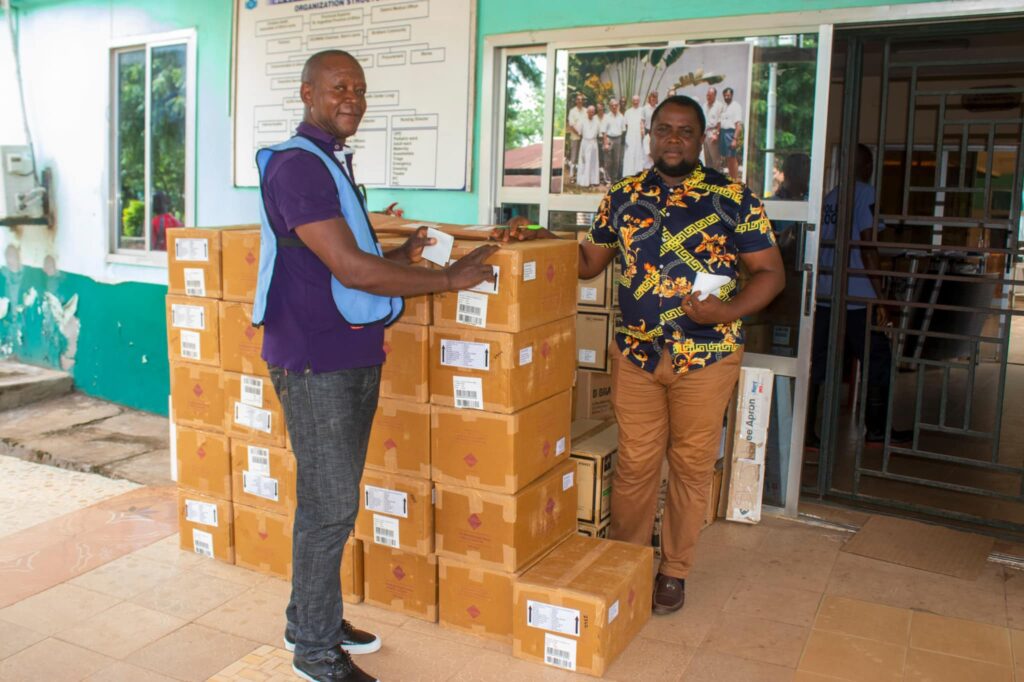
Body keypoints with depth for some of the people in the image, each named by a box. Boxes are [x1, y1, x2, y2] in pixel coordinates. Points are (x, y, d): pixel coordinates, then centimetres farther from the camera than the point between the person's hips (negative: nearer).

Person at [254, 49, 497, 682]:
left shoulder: (333, 162, 16)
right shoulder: (297, 165, -16)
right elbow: (350, 269, -23)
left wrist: (399, 255, 9)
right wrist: (449, 278, -17)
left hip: (355, 355, 9)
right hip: (316, 362, -9)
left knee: (334, 499, 17)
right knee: (330, 507, -1)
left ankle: (313, 618, 33)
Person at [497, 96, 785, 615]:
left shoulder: (733, 199, -3)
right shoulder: (623, 197, 6)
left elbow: (770, 273, -2)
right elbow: (589, 261, 14)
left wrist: (729, 310, -20)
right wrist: (538, 238, 0)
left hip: (707, 356, -2)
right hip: (637, 354, 2)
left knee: (691, 466, 9)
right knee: (635, 464, 9)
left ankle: (674, 571, 27)